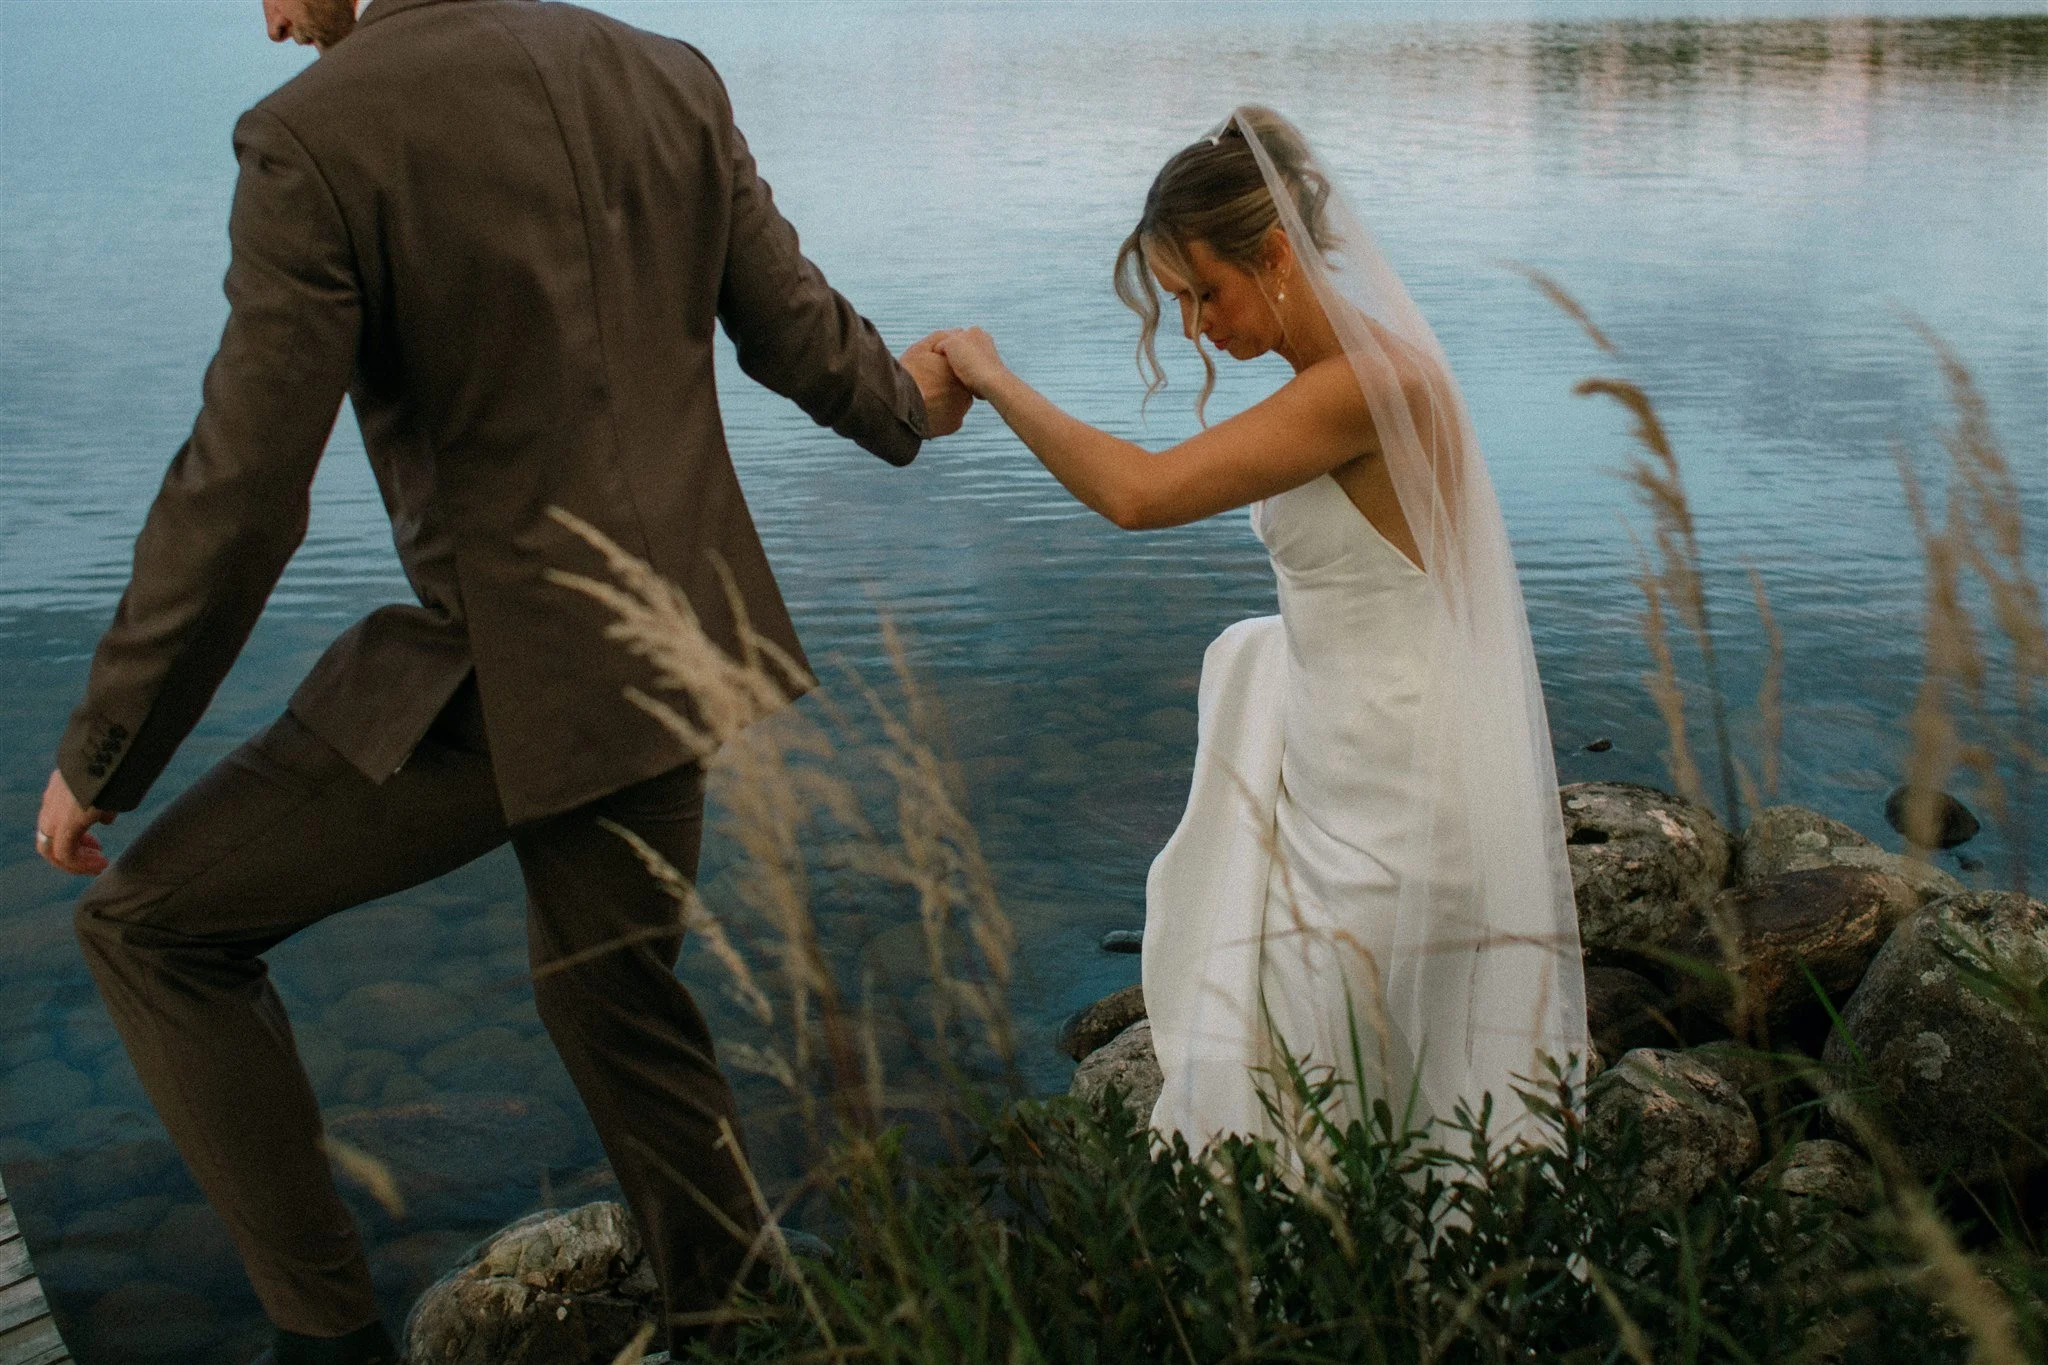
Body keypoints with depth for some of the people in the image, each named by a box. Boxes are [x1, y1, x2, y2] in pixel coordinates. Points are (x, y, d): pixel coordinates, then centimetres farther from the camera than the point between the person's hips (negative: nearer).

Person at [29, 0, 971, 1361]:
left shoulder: (315, 134, -15)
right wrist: (905, 399, 34)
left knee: (150, 921, 10)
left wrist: (99, 762, -4)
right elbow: (800, 330, 9)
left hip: (509, 683, -7)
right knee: (613, 990, 25)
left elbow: (241, 498, -16)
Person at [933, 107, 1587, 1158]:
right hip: (1345, 775, 9)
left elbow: (1137, 492, -29)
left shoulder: (1366, 383, -22)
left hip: (1396, 809, -9)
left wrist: (992, 376, -17)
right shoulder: (1336, 374, 9)